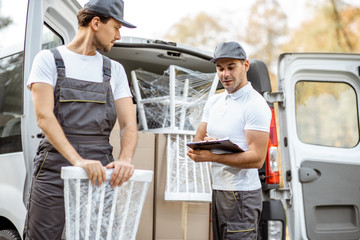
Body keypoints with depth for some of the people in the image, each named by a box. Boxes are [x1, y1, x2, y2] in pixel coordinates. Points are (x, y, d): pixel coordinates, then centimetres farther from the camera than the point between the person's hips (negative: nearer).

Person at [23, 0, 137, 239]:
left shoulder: (115, 70, 15)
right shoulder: (49, 60, 3)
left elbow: (129, 124, 7)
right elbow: (44, 116, -10)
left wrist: (125, 159, -15)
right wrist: (77, 160, -23)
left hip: (99, 171, 3)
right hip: (54, 173, -3)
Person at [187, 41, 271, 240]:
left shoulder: (255, 104, -10)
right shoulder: (214, 102, 14)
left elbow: (257, 158, -18)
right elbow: (197, 141, 15)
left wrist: (213, 156, -25)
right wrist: (197, 151, -9)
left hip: (242, 194, -7)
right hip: (217, 191, 7)